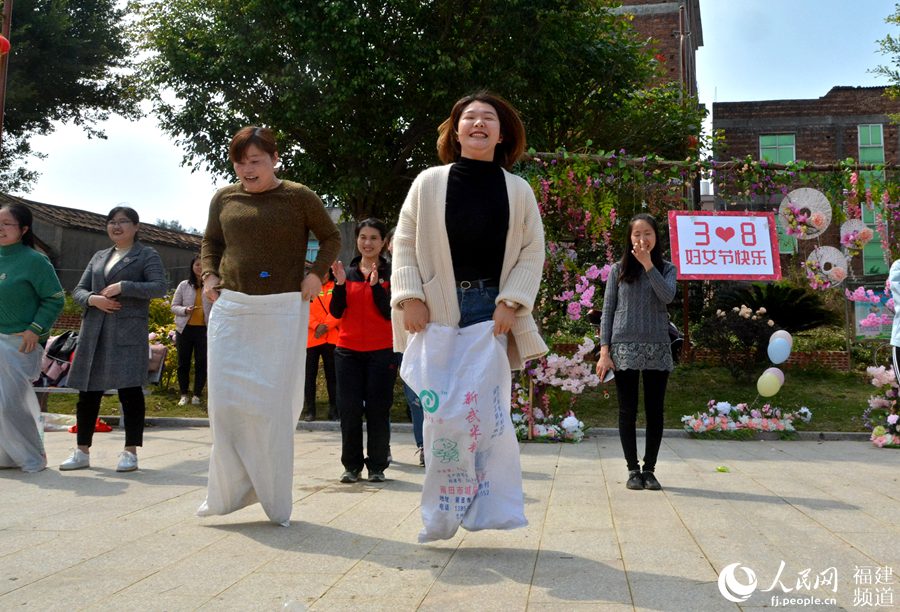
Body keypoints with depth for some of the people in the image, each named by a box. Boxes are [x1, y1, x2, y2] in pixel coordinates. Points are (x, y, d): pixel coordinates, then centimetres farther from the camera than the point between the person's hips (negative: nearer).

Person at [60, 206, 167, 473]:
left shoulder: (147, 256, 6)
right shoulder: (99, 257, 22)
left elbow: (159, 287, -7)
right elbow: (79, 290, 18)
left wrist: (123, 287, -16)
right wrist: (93, 299, -4)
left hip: (129, 333, -5)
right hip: (94, 333, 5)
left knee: (130, 390, -7)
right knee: (88, 391, 7)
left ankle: (130, 452, 1)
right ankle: (82, 451, 17)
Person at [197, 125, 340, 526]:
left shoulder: (299, 197, 1)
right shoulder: (224, 199, 9)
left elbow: (331, 237, 10)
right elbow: (211, 242, 22)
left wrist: (317, 273, -4)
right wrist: (209, 274, 5)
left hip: (283, 311, -3)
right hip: (231, 309, 3)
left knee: (275, 404, 0)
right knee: (226, 402, -1)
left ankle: (276, 501, 13)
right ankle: (228, 490, 15)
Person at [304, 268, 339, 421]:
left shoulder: (336, 288, 10)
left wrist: (326, 325, -13)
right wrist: (316, 326, -14)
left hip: (331, 338, 0)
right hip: (311, 338, 0)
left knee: (332, 374, 3)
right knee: (310, 374, 1)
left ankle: (334, 411, 8)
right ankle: (310, 411, 7)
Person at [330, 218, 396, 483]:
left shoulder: (391, 273, 1)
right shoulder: (347, 272, 9)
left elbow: (389, 313, -8)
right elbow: (336, 312, 2)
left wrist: (375, 284, -19)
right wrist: (340, 283, -12)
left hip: (381, 351, -2)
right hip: (348, 351, 2)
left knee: (378, 410, 1)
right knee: (349, 410, 2)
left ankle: (377, 466, 12)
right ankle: (352, 465, 14)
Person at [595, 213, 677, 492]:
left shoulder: (666, 269, 9)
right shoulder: (618, 269, 7)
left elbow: (667, 296, -12)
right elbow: (608, 310, 3)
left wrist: (648, 264, -13)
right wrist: (604, 351, -4)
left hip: (657, 349, 1)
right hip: (624, 348, -1)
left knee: (655, 411, 4)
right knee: (628, 412, 2)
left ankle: (649, 469, 14)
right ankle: (633, 470, 11)